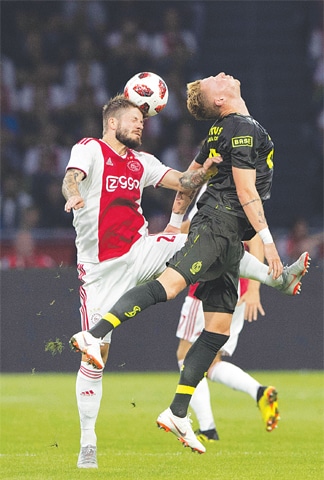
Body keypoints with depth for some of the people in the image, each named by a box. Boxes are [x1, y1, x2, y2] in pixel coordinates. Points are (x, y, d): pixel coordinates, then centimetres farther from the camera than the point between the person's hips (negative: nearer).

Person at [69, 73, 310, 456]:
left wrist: (176, 221, 34)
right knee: (169, 283, -28)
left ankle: (177, 413, 0)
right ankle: (93, 335, -40)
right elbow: (245, 189, -14)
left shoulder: (222, 130, 20)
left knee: (218, 329, 3)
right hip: (220, 224, -9)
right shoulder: (245, 129, -8)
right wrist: (267, 240, -13)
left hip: (225, 237, 9)